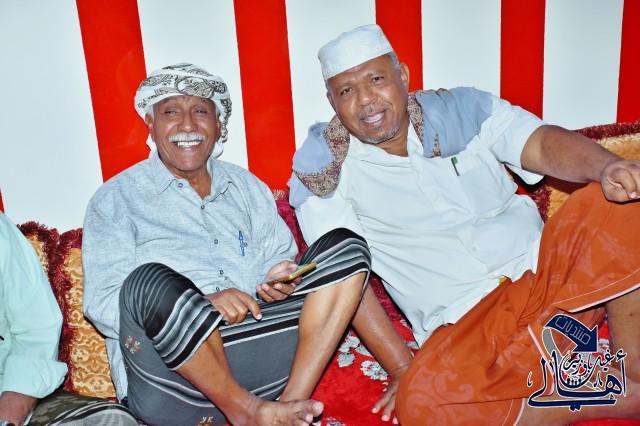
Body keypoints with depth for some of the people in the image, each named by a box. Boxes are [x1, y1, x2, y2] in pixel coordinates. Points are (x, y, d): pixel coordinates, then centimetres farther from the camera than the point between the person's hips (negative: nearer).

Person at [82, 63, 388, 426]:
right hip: (175, 381, -4)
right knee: (151, 279, -36)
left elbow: (282, 258, 22)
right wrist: (202, 302, -19)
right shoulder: (115, 199, 7)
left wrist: (280, 279, -4)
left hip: (254, 348, 4)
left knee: (345, 245, -6)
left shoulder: (247, 186, 20)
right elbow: (102, 304, -4)